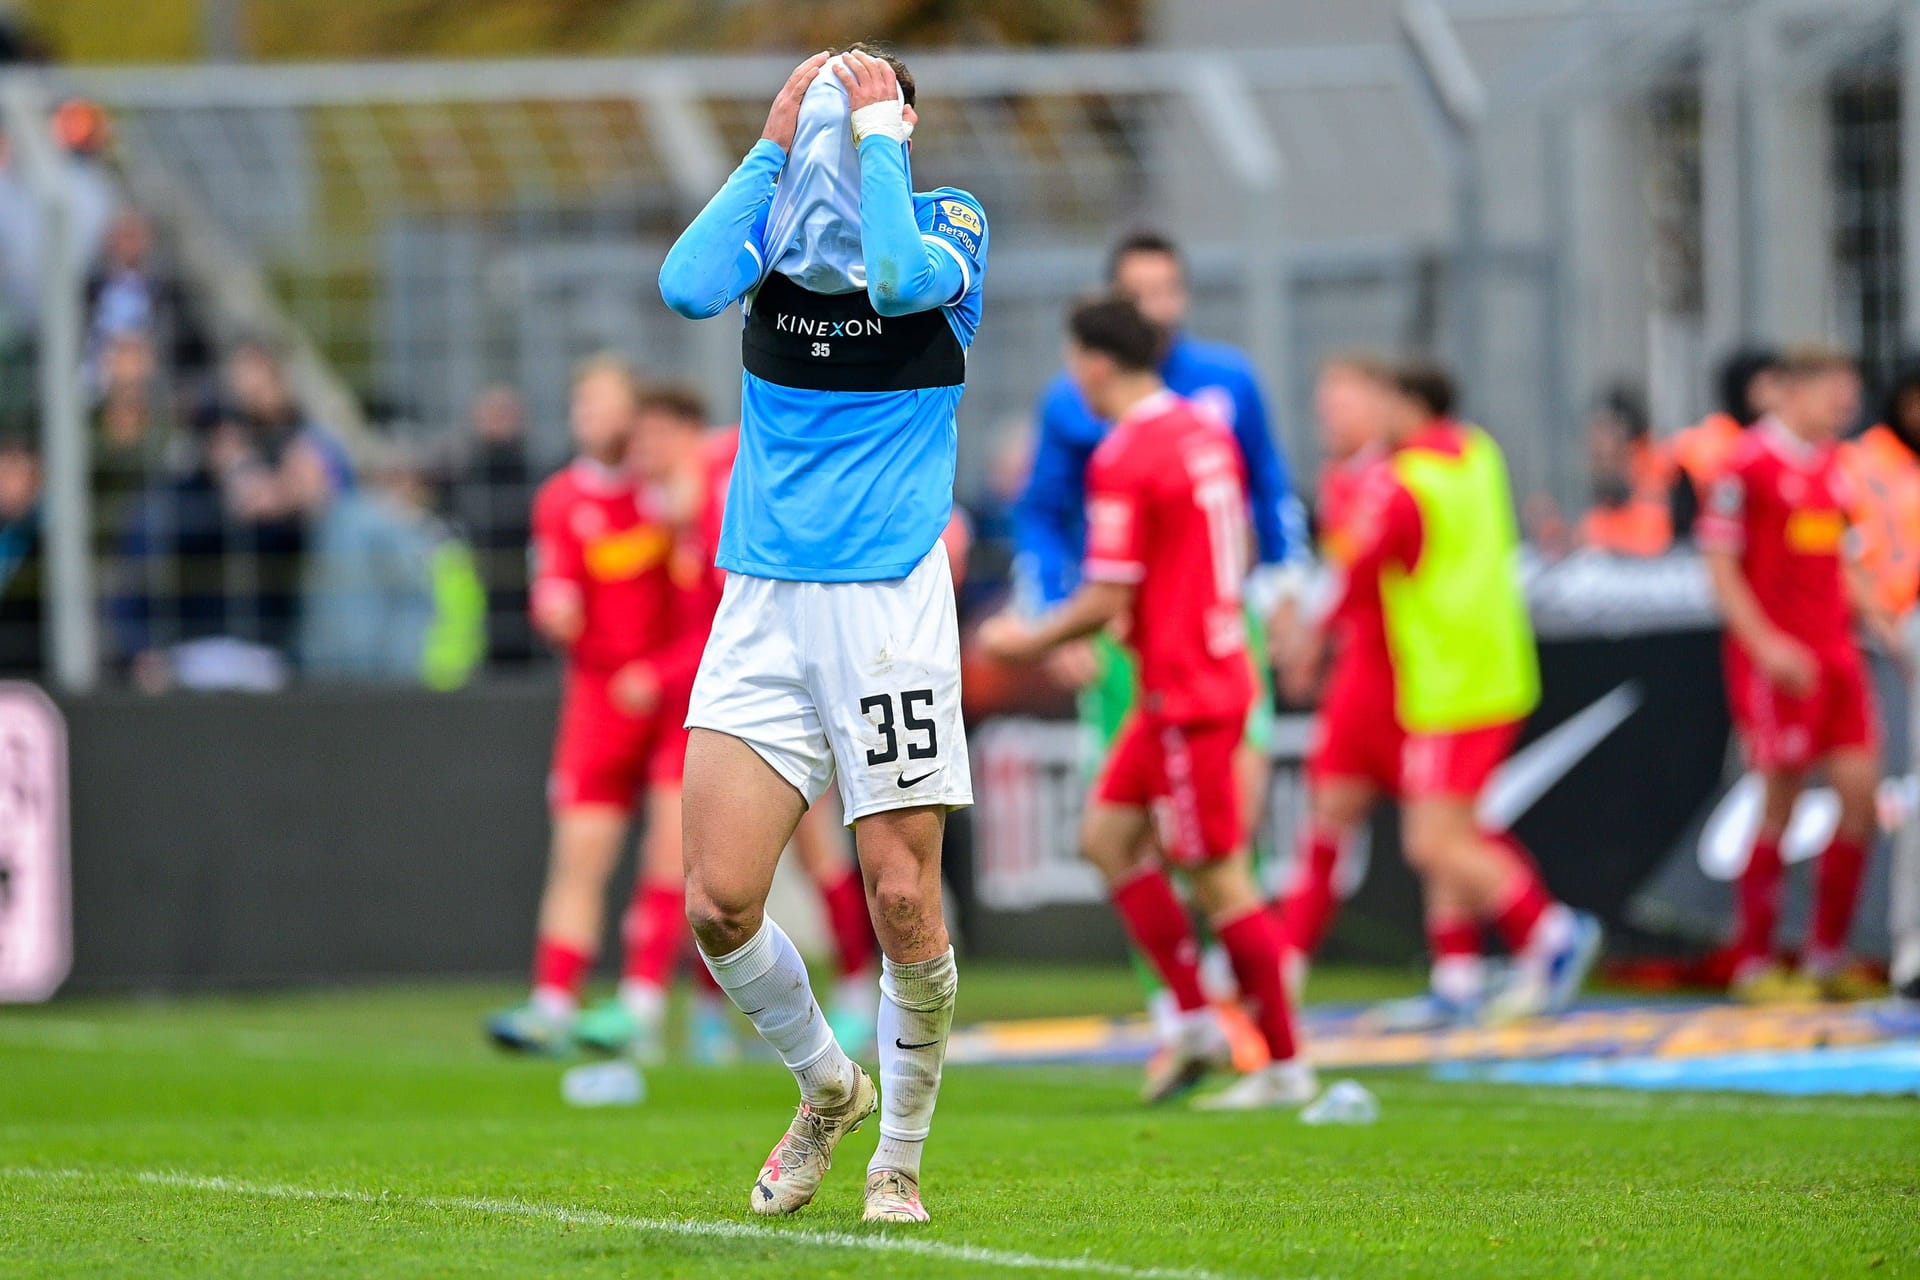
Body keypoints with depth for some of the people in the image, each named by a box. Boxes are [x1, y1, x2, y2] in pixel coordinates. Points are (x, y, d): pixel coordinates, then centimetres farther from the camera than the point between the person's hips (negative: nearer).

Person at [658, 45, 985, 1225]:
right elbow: (687, 287, -13)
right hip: (764, 600, 3)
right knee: (719, 902, -5)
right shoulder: (777, 223, 8)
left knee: (903, 902, -5)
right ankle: (826, 1090, 22)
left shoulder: (948, 223, 1)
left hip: (891, 603, -3)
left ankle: (899, 1157, 15)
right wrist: (775, 145, -10)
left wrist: (876, 134, -12)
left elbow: (898, 280, -22)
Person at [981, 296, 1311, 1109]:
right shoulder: (1204, 433, 10)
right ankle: (1196, 1023, 12)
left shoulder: (1125, 459, -18)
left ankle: (1285, 1065, 2)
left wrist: (1032, 639, -3)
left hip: (1186, 694, -10)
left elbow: (1109, 598, -18)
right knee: (1107, 836, 14)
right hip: (1215, 667, 10)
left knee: (1218, 880, -4)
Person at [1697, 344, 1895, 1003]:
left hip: (1834, 652, 7)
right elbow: (1720, 566, -11)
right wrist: (1766, 645, -18)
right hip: (1776, 663, -7)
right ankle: (1754, 966, 6)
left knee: (1861, 789, 0)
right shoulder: (1749, 465, -9)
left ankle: (1827, 959, 9)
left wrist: (1876, 619, 12)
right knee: (1781, 802, -4)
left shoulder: (1829, 465, 15)